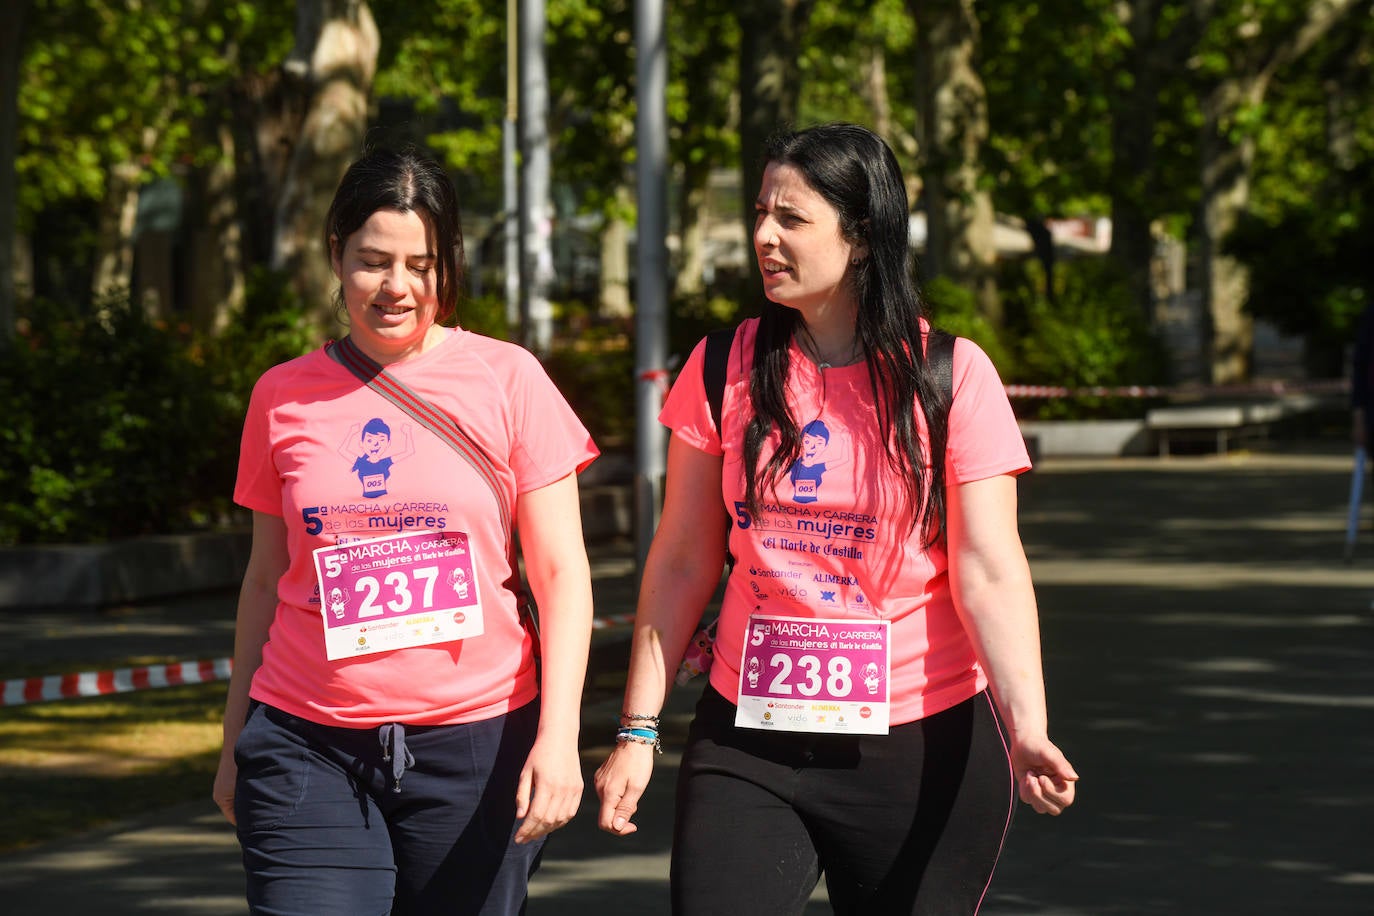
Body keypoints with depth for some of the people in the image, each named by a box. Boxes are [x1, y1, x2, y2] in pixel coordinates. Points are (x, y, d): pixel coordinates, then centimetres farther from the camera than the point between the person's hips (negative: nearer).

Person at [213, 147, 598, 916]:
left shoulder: (507, 379, 2)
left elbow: (562, 573, 0)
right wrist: (235, 742, 17)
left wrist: (559, 736, -10)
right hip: (309, 749, 1)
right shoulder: (285, 397, 8)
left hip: (475, 741, -1)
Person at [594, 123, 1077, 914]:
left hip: (922, 749, -2)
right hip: (749, 745, 2)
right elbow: (683, 562, 7)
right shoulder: (724, 371, 3)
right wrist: (639, 730, 4)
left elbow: (989, 570, -10)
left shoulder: (950, 375, -5)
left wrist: (1026, 727, -24)